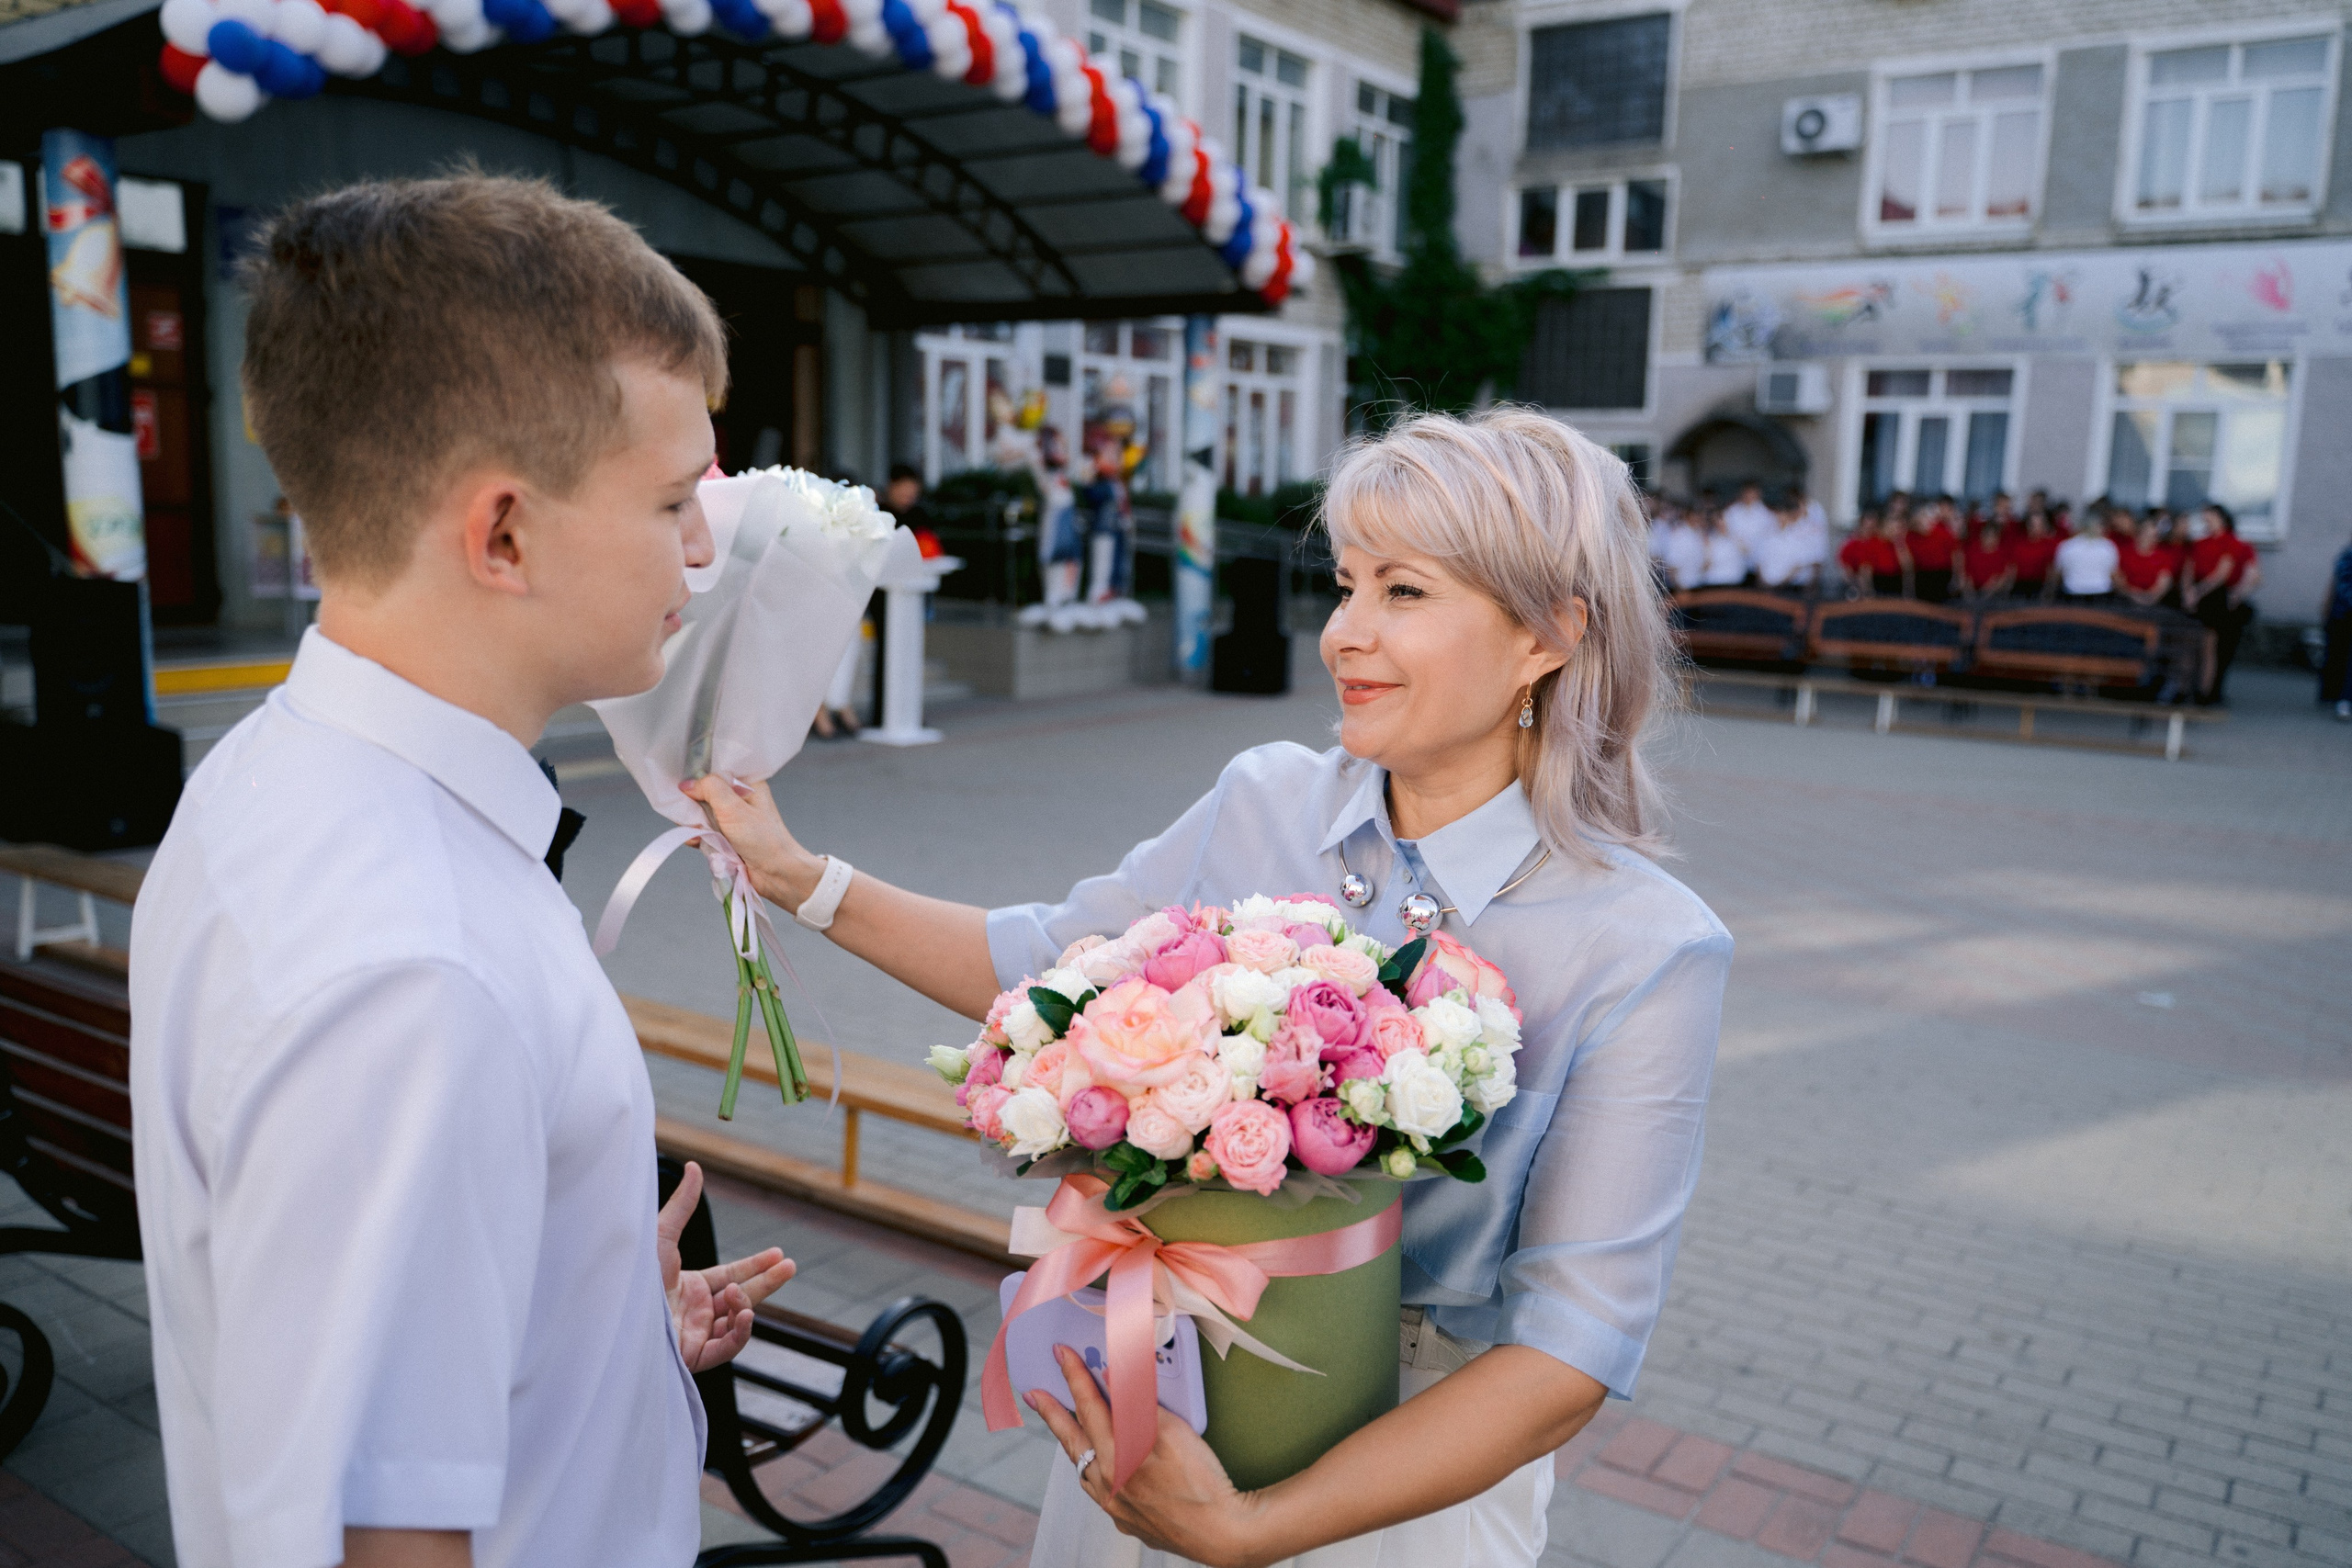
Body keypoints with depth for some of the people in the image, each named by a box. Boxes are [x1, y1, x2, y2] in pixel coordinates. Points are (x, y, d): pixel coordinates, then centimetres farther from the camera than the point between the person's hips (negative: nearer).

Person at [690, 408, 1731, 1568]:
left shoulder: (1646, 950, -21)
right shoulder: (1264, 801, -8)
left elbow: (1572, 1352, -22)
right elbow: (1042, 963, 7)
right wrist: (798, 877, 1)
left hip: (1406, 1468, -3)